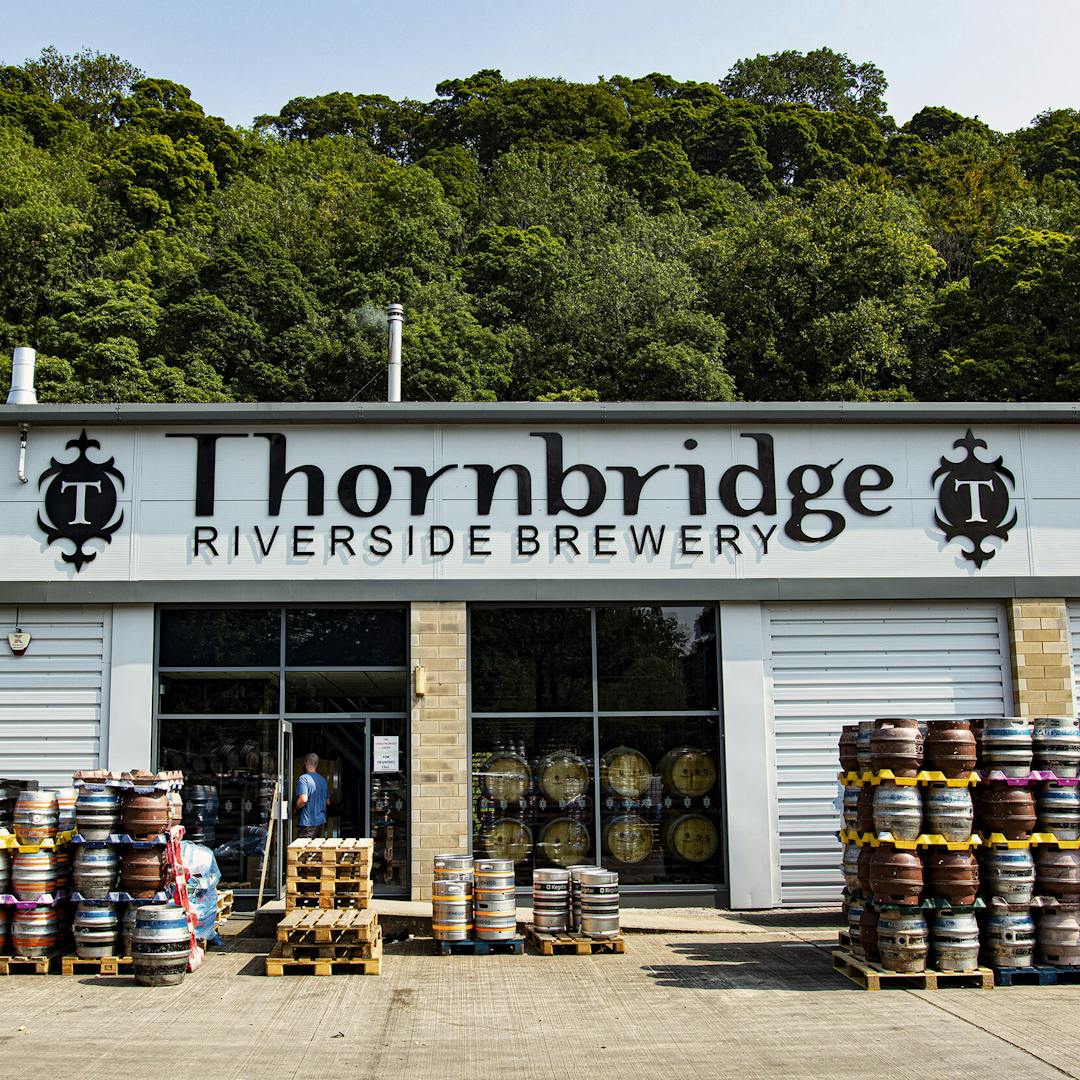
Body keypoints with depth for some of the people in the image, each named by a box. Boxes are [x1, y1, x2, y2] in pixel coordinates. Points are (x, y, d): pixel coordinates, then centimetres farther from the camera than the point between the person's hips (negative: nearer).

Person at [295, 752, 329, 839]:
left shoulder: (303, 778, -12)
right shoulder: (323, 780, 12)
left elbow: (303, 799, -22)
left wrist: (295, 809, -6)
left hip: (307, 823, -7)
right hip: (321, 822, 7)